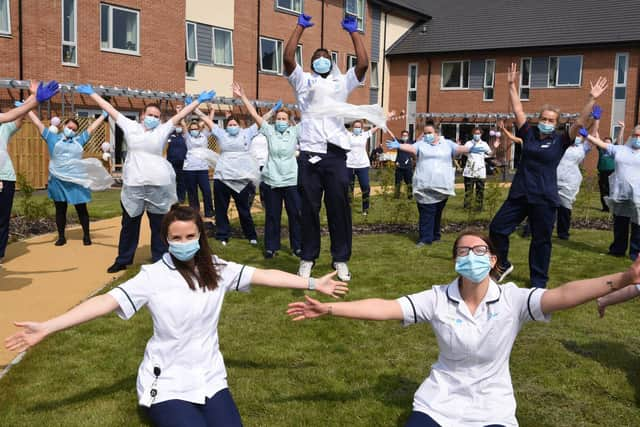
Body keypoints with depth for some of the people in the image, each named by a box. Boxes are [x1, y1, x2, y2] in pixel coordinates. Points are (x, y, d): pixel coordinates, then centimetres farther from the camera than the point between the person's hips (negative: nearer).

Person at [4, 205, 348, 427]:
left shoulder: (216, 270, -1)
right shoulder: (153, 276, -11)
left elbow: (264, 276, -3)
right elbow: (106, 301, -18)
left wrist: (313, 284, -5)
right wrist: (46, 328, -27)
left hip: (210, 378, 4)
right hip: (168, 384, -3)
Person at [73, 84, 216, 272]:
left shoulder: (163, 130, 6)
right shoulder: (130, 126, 9)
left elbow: (181, 114, 3)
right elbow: (110, 109, 12)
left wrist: (199, 100, -1)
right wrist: (91, 93, 17)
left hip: (159, 185, -1)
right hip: (133, 185, 1)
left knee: (159, 225, 6)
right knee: (129, 224, 12)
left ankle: (160, 260, 18)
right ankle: (123, 260, 24)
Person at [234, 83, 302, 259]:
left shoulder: (294, 132, 3)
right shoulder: (269, 131, 2)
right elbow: (254, 114, -1)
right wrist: (243, 96, -4)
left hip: (291, 180, 0)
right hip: (271, 180, 0)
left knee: (296, 215, 4)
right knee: (272, 216, 8)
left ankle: (297, 246, 16)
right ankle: (271, 247, 18)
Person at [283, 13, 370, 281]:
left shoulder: (342, 82, 18)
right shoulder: (303, 81, 15)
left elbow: (363, 64, 4)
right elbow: (288, 58, 0)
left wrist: (353, 32, 8)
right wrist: (300, 27, 5)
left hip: (336, 154, 1)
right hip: (309, 154, 0)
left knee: (339, 209, 3)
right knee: (309, 209, 5)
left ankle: (341, 259, 12)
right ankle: (308, 258, 15)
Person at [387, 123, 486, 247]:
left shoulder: (447, 144, 11)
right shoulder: (421, 144, 7)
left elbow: (459, 148, -4)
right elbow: (411, 147, -11)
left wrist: (470, 149, -25)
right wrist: (398, 146, -31)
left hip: (442, 186, 2)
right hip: (425, 186, -2)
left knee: (437, 212, 13)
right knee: (426, 213, -5)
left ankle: (435, 235, 25)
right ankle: (425, 238, -3)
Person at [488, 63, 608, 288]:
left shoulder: (560, 141, 0)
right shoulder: (529, 134, 5)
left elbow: (579, 123, -10)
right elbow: (518, 109, 5)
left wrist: (592, 99, -18)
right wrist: (512, 85, 2)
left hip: (545, 198, -2)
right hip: (519, 194, 3)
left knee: (541, 241, 6)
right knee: (496, 228, 1)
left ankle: (539, 282, 20)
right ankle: (504, 264, 25)